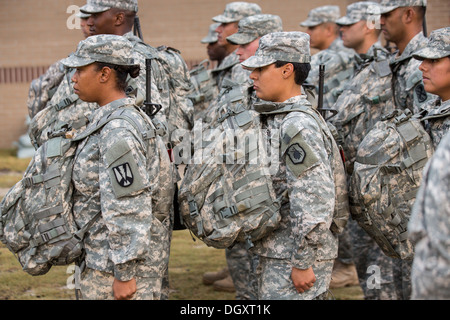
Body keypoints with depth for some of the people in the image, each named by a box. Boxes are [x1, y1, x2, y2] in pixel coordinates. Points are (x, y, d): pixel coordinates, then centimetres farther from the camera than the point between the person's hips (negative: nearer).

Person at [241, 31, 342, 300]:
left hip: (296, 258, -10)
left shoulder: (299, 127, -19)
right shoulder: (275, 119, 12)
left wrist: (302, 263, -21)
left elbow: (316, 203, -24)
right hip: (275, 255, 10)